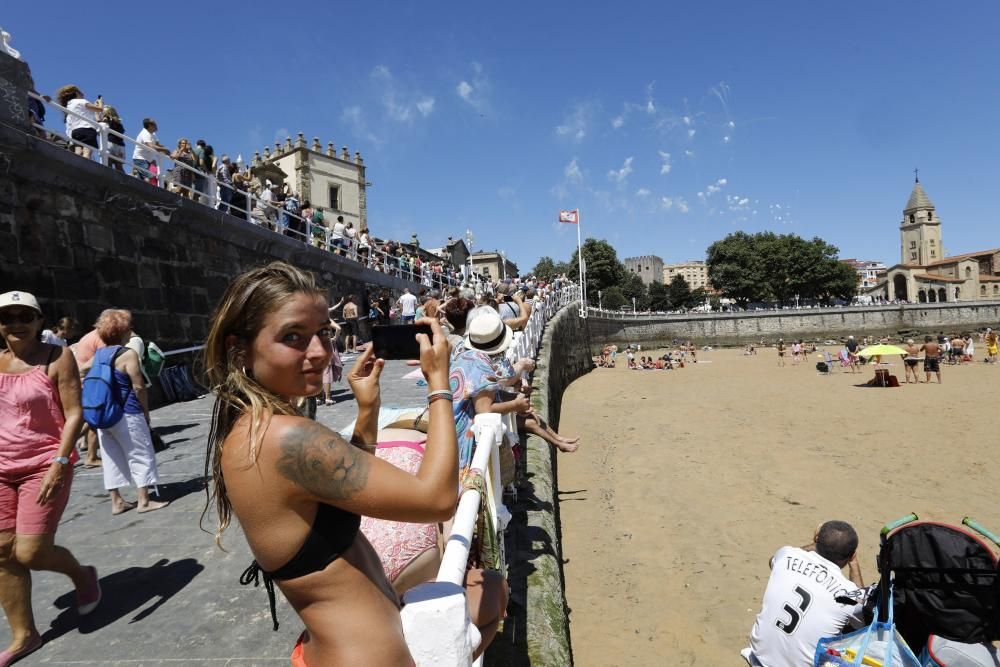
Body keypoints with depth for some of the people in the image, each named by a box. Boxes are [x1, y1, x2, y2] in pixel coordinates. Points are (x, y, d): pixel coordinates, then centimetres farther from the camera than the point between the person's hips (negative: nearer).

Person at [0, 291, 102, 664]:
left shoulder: (57, 358, -9)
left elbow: (74, 414, -13)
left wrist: (60, 463, -21)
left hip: (44, 465, -5)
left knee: (31, 553, -7)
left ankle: (82, 574, 25)